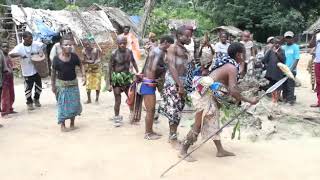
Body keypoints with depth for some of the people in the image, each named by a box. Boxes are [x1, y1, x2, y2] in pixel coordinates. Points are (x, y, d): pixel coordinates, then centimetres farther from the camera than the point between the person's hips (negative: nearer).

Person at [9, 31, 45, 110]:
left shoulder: (36, 44, -7)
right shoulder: (20, 47, -14)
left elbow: (43, 46, 11)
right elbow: (10, 54, -21)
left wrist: (41, 53, -8)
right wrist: (20, 55, -35)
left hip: (37, 69, 3)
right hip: (27, 71, -3)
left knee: (39, 86, 15)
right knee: (28, 87, 4)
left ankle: (36, 99, 38)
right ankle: (29, 102, 25)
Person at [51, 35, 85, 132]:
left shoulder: (74, 56, -7)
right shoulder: (56, 58, -12)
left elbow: (81, 66, 7)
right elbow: (53, 73, -3)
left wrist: (83, 75, -7)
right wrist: (53, 85, -2)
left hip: (73, 83, 2)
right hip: (61, 84, -2)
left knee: (74, 103, 8)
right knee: (62, 105, 3)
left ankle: (72, 123, 25)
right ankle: (62, 125, 15)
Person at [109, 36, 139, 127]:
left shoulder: (129, 51, -1)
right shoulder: (114, 54, -14)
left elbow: (133, 61, 15)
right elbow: (110, 68, -10)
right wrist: (110, 82, -11)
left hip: (127, 77, 4)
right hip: (117, 78, -4)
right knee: (117, 100, 1)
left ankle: (132, 114, 33)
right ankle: (117, 118, 17)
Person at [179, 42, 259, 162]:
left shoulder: (227, 64, 14)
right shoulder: (233, 68, -15)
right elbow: (233, 91, -25)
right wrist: (249, 101, -16)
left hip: (209, 95, 10)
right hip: (205, 95, -10)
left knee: (213, 122, 15)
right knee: (198, 126, -4)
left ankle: (220, 150, 26)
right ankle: (183, 152, 5)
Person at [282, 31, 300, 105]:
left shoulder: (295, 47, -3)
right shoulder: (283, 47, 10)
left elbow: (296, 59, -9)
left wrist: (291, 69, -17)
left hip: (291, 70, -5)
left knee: (290, 86, -3)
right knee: (284, 86, 11)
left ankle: (291, 99, 4)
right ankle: (285, 98, 24)